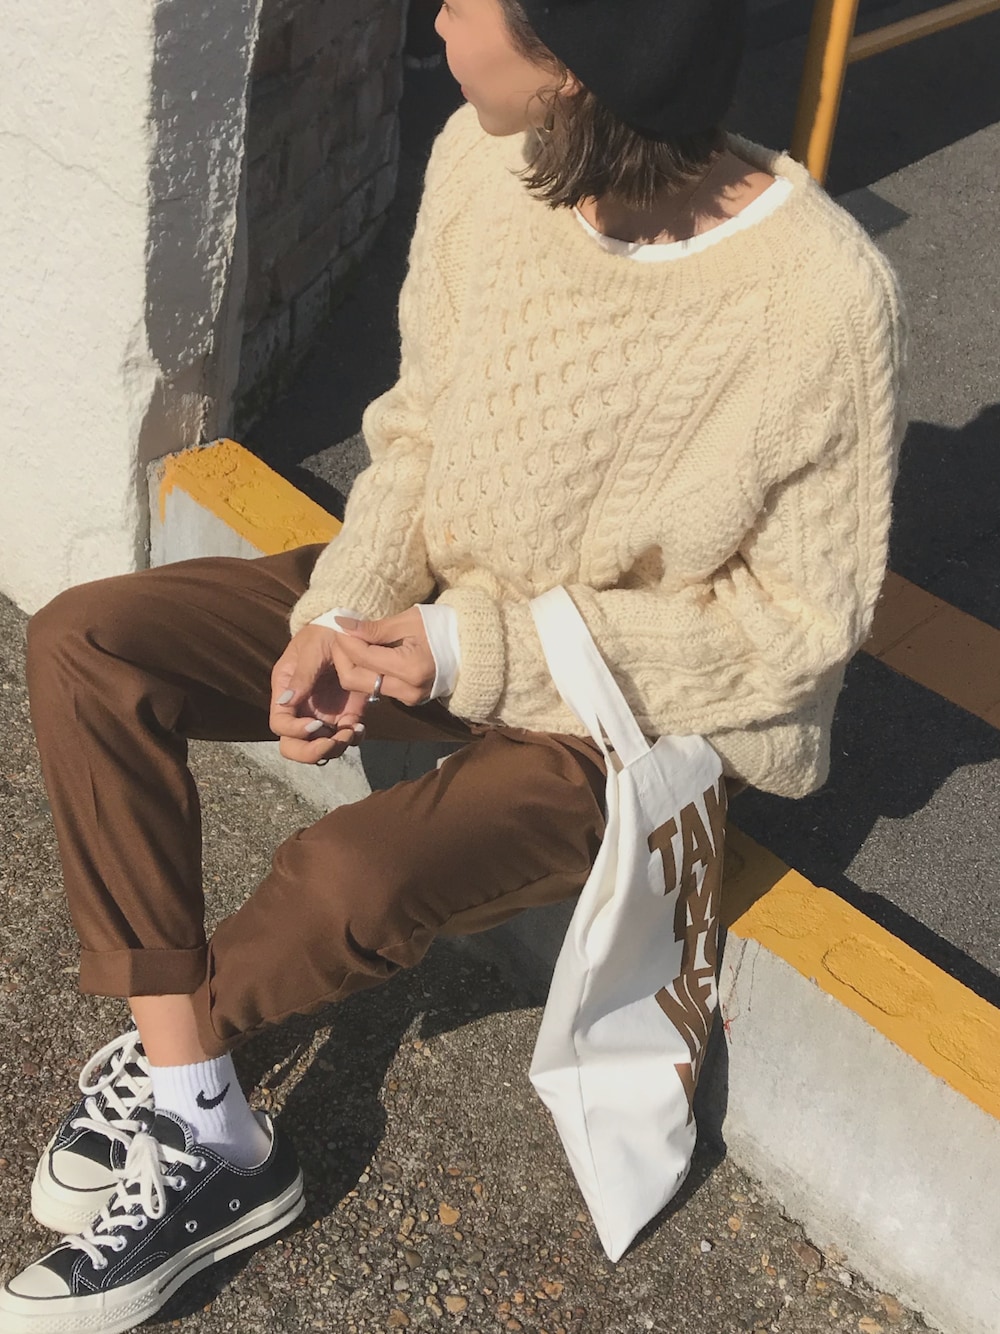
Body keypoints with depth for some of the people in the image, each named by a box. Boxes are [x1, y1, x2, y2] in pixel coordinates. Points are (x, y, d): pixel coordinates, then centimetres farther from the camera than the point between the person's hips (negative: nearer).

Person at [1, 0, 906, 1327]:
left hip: (626, 709, -5)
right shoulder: (483, 159, -11)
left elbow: (801, 621, -17)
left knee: (347, 880, -30)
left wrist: (479, 652, -21)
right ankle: (203, 1142, -6)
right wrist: (343, 616, -16)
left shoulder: (822, 296, -27)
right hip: (439, 606, 6)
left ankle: (163, 1051, 9)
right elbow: (423, 426, 2)